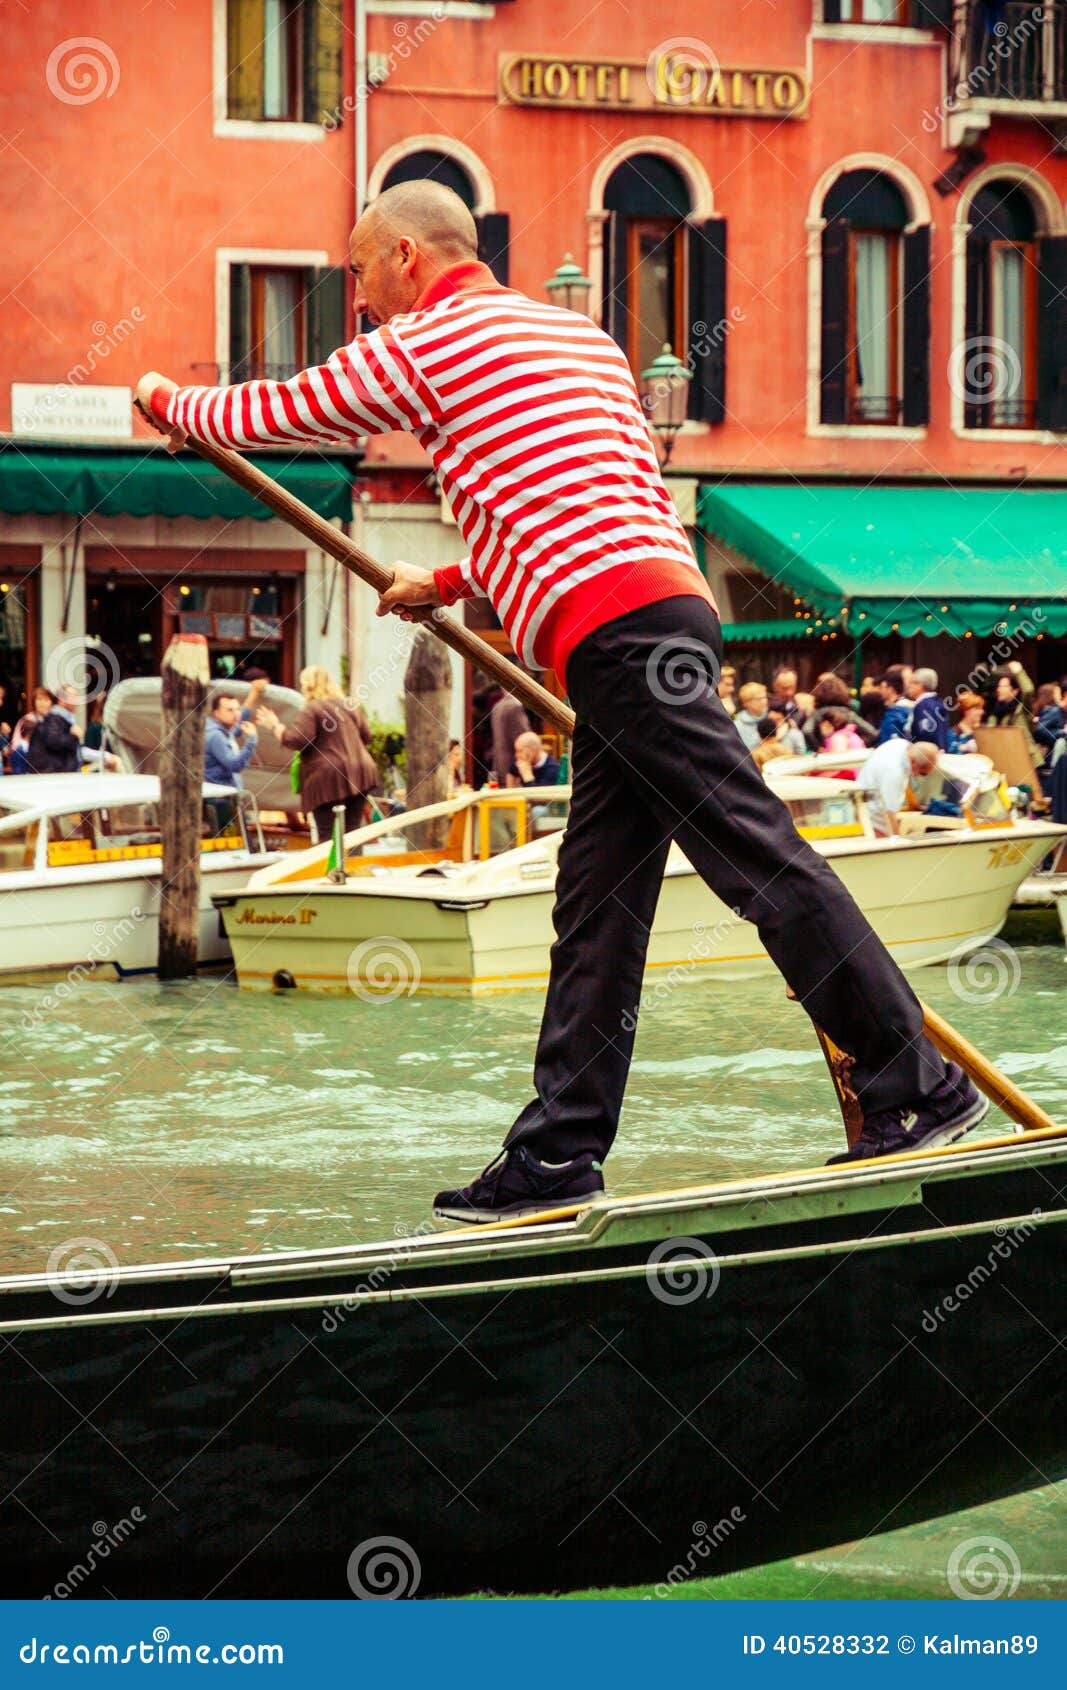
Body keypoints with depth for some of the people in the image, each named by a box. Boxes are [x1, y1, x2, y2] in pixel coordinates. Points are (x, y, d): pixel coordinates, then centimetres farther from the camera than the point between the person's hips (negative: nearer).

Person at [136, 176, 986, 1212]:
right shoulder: (580, 335, 27)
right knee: (596, 903, 8)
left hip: (618, 634, -9)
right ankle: (559, 1154, 9)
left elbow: (280, 413, 14)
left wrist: (170, 403, 33)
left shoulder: (424, 343, 2)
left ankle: (920, 1089, -13)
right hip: (664, 611, 9)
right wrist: (453, 585, 37)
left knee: (761, 861, -11)